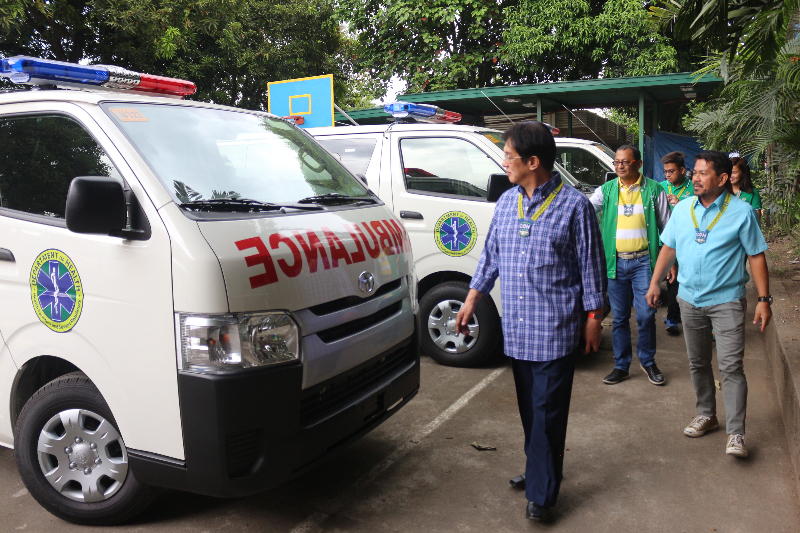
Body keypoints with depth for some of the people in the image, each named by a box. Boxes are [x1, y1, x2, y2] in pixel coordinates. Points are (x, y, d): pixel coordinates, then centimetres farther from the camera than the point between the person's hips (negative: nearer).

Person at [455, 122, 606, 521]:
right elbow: (490, 255, 16)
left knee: (547, 411, 1)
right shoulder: (506, 202, 9)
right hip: (516, 328, 6)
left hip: (555, 330, -5)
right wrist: (471, 300, 14)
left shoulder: (573, 204, -7)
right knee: (529, 408, 16)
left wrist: (593, 316, -3)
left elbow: (591, 265, -3)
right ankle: (539, 469, 33)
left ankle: (541, 492, 12)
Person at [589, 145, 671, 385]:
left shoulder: (654, 190, 2)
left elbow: (666, 226, 8)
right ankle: (621, 366, 20)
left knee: (646, 314, -3)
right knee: (619, 317, 9)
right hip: (615, 262, 2)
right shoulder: (606, 190, 7)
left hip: (643, 260, -2)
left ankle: (648, 361, 20)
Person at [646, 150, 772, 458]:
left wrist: (764, 299, -8)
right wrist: (654, 283, 8)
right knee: (697, 363, 15)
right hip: (690, 300, 5)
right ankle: (706, 415, 31)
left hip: (727, 301, -4)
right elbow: (668, 248, 12)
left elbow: (756, 256, -5)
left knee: (731, 366, -8)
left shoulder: (741, 212, -8)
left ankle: (735, 434, -2)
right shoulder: (682, 209, 4)